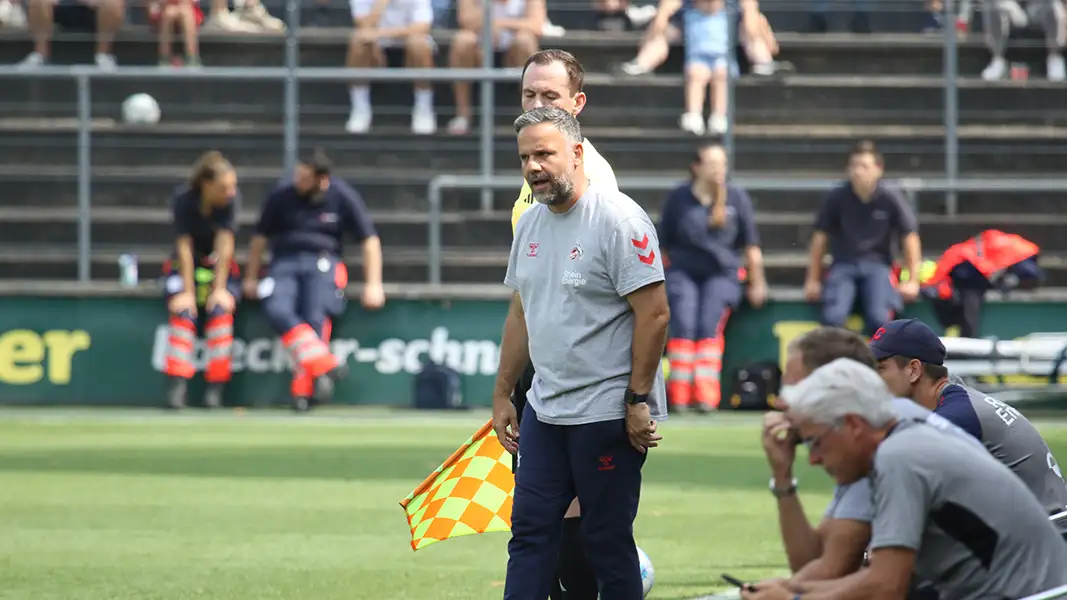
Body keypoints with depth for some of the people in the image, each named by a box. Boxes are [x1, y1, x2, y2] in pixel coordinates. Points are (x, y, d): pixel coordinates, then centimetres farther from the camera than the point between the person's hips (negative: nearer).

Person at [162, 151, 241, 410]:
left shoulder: (231, 199, -17)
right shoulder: (183, 199, -19)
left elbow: (225, 244, -19)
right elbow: (184, 247, -20)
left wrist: (219, 288, -21)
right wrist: (187, 291, -23)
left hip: (220, 267, 1)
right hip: (184, 268, -1)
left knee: (220, 310, -25)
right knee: (183, 313, -25)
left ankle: (215, 389, -23)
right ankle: (178, 386, -30)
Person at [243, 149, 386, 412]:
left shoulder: (343, 197, -2)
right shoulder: (281, 195, 1)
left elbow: (369, 240, 3)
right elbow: (260, 236, 13)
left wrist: (373, 284, -4)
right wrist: (251, 278, 11)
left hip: (323, 263, -2)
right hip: (285, 263, 2)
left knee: (315, 318, -27)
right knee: (277, 310, -29)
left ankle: (303, 390, -28)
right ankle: (324, 364, -38)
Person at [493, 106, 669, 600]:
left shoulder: (619, 219, -13)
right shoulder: (531, 223, 12)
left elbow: (654, 313, -16)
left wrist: (638, 400, -17)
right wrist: (503, 394, 19)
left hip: (608, 413, -8)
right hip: (545, 408, 8)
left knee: (607, 539, -3)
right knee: (529, 530, 5)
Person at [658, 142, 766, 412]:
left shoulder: (736, 198, 4)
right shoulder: (678, 199, 3)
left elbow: (751, 245, 9)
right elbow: (664, 245, 11)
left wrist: (757, 283, 8)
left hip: (722, 274, 0)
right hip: (683, 272, 0)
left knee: (709, 325, -23)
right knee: (683, 323, -23)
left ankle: (706, 397, -29)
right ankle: (678, 397, -25)